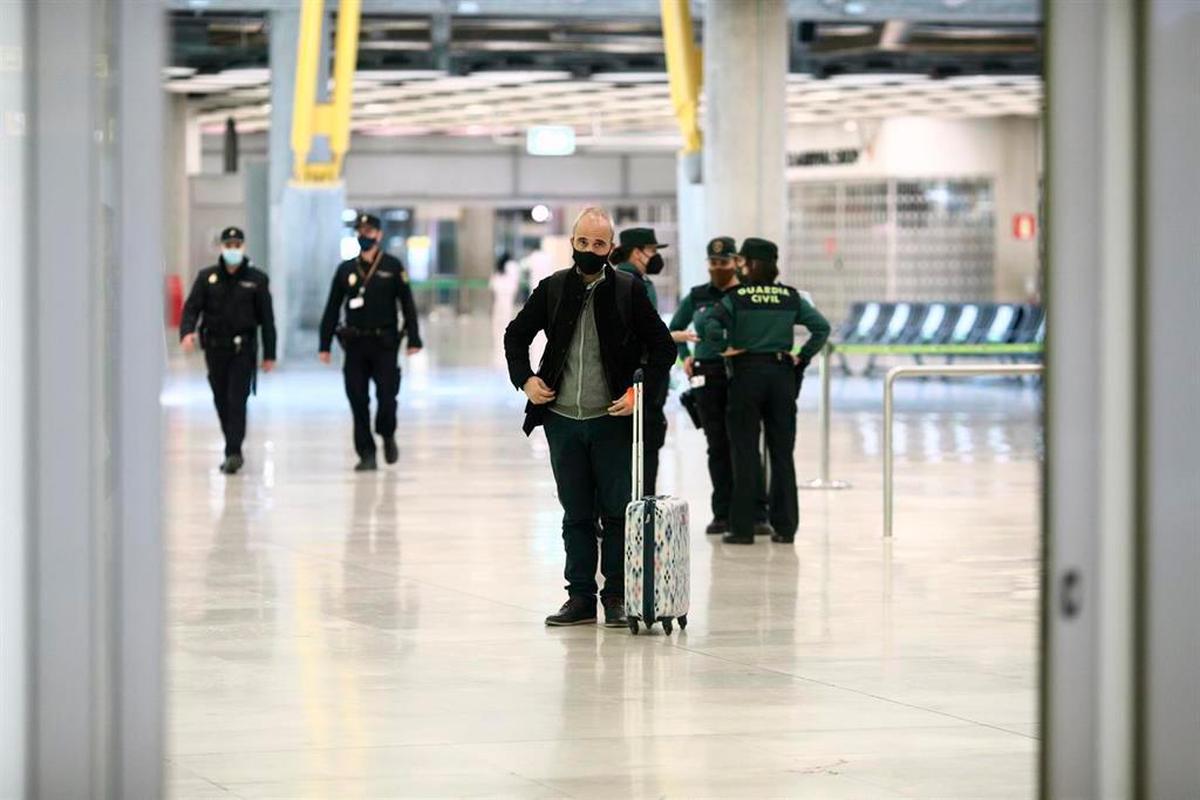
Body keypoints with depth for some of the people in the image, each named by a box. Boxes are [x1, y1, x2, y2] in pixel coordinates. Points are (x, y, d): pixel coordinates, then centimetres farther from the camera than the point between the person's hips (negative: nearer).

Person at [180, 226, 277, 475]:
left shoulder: (256, 279, 1)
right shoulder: (207, 277, 5)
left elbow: (267, 318, 2)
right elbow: (192, 307, -1)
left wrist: (269, 354, 0)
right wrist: (187, 331, -21)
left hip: (243, 349, -3)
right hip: (215, 348, 3)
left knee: (237, 401, -12)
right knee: (221, 401, 9)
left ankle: (233, 452, -14)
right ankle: (234, 451, 22)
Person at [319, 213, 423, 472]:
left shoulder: (392, 266, 1)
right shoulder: (346, 269, 8)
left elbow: (407, 304, 0)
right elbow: (332, 309, 10)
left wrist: (414, 339, -6)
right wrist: (325, 345, 7)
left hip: (385, 344, -2)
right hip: (355, 344, 2)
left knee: (387, 396, -5)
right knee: (358, 401, 0)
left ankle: (387, 436, 24)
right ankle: (367, 455, 8)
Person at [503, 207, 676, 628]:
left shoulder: (629, 291, -2)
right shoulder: (552, 289, 5)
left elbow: (663, 348, 2)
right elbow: (516, 335, 17)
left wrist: (642, 392, -8)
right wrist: (525, 379, 4)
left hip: (612, 420, -3)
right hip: (562, 420, 3)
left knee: (617, 511, 1)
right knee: (576, 514, 9)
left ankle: (617, 597, 9)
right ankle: (581, 597, 14)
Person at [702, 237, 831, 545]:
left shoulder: (737, 297, -7)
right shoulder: (791, 297, 2)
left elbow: (712, 326, -20)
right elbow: (821, 327, -3)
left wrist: (725, 348, -4)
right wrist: (803, 358, 4)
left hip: (746, 373, -3)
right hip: (781, 374, 3)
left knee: (745, 453, 2)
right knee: (782, 452, 8)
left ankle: (742, 528, 1)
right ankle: (785, 527, 8)